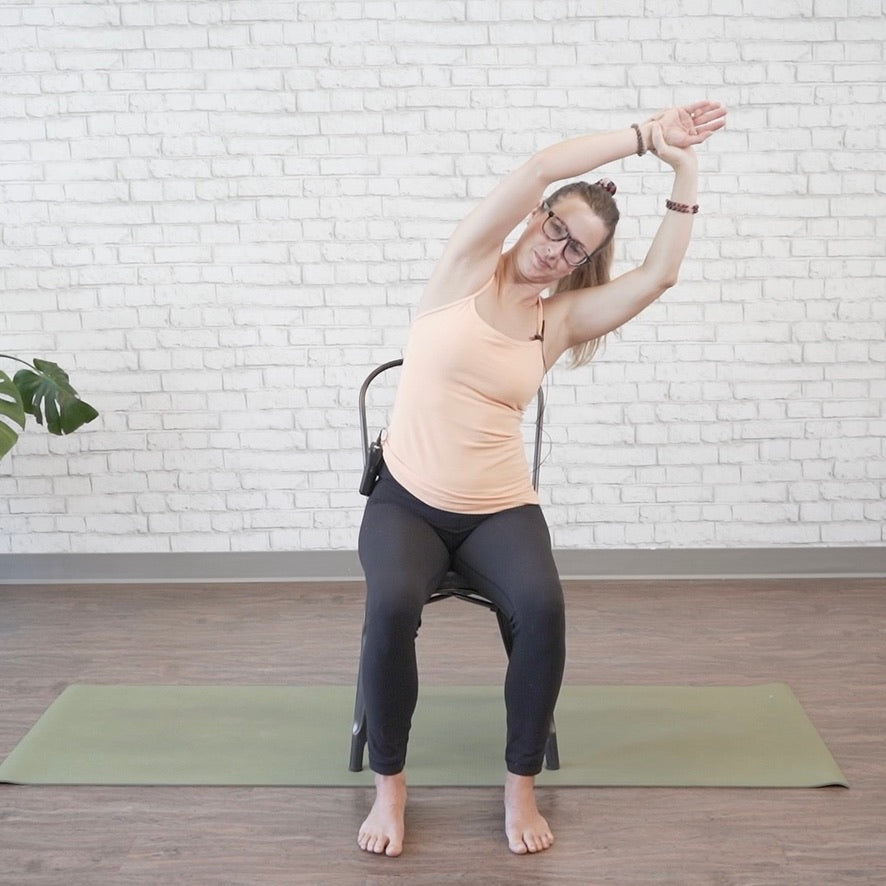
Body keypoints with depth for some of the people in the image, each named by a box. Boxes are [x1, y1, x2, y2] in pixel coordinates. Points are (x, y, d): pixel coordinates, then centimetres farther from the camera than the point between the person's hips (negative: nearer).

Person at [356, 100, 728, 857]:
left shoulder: (561, 319, 4)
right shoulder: (467, 269, -1)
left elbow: (659, 274, -7)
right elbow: (540, 167, -13)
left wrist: (685, 171, -9)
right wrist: (645, 134, -12)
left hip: (500, 510, 2)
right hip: (407, 501, -1)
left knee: (542, 609, -28)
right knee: (392, 606, -31)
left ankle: (522, 786, -5)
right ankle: (389, 785, -7)